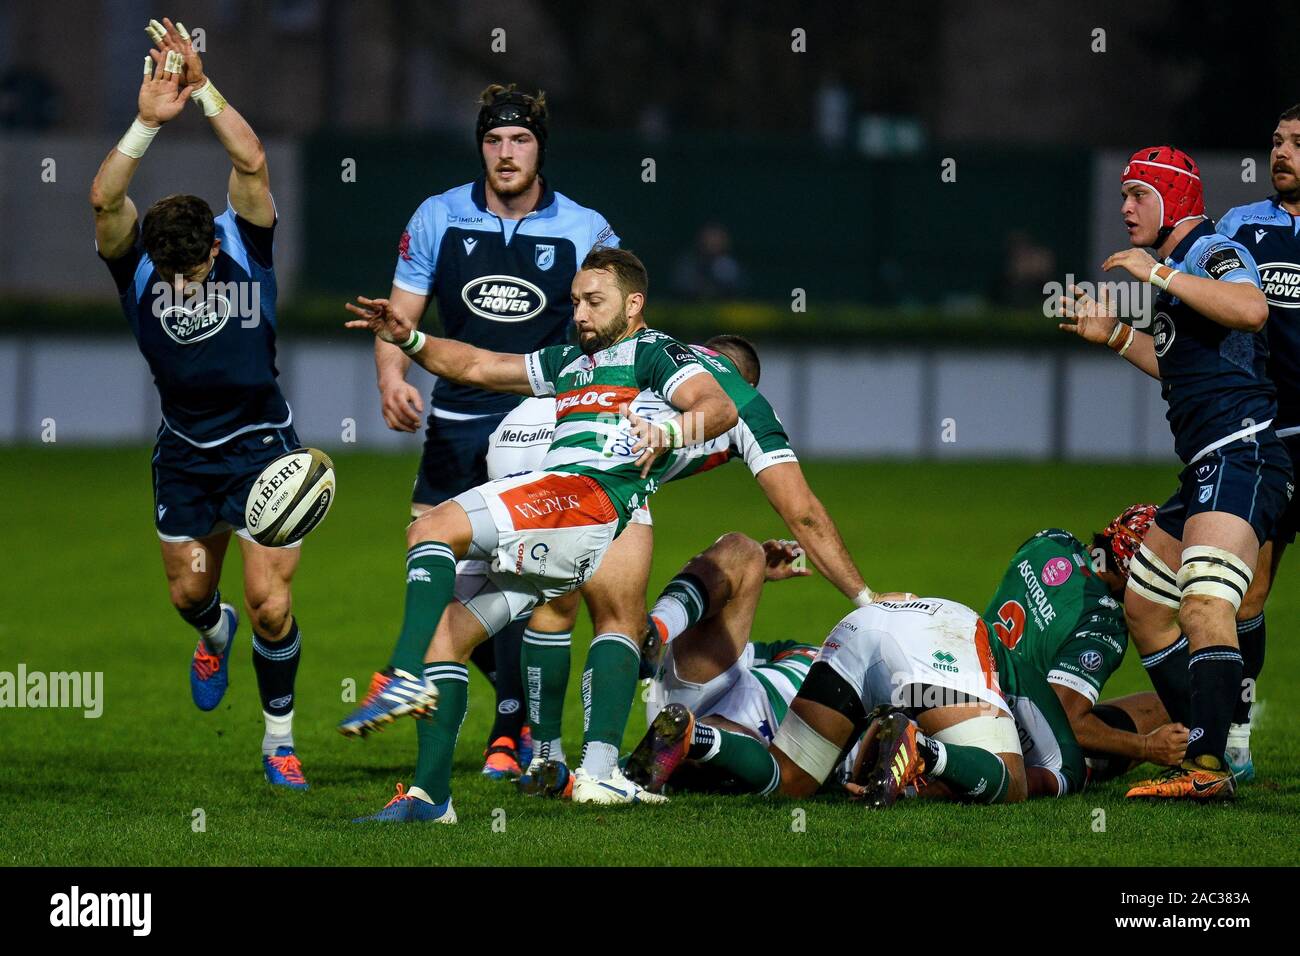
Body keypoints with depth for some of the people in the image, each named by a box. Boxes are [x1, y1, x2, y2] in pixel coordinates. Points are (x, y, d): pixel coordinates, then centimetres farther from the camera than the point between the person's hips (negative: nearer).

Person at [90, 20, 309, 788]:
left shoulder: (246, 245, -16)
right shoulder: (136, 262, -14)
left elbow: (252, 163, -31)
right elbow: (104, 198, -33)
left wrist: (203, 87, -36)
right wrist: (148, 124, -44)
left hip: (261, 444, -3)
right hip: (184, 450, 3)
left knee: (270, 603, -9)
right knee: (190, 591, 17)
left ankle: (280, 737, 10)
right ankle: (215, 635, 55)